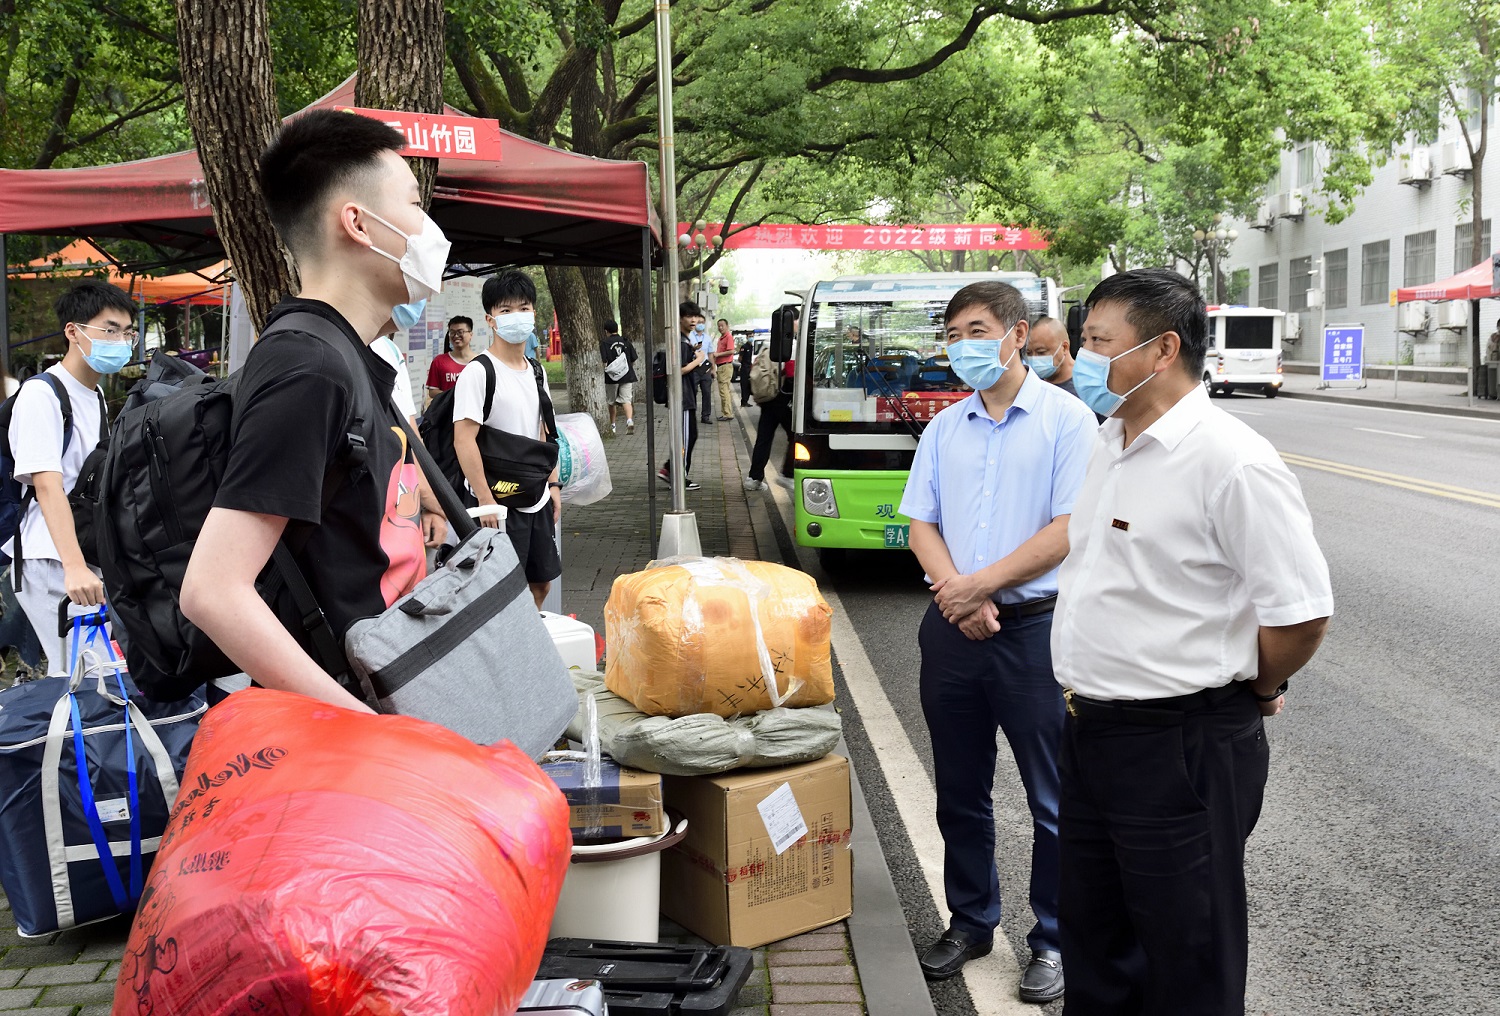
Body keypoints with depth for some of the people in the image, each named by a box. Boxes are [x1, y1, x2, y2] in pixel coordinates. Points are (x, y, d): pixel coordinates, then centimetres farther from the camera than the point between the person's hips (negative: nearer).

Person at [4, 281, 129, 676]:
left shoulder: (96, 395, 16)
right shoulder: (40, 395, -12)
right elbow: (47, 485, -22)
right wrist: (74, 566, -32)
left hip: (90, 557, 9)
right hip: (50, 562, -8)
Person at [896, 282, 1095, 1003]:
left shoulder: (1065, 418, -6)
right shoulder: (945, 428, 10)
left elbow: (1066, 531, -13)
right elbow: (921, 524, 7)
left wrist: (979, 585, -15)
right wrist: (956, 593, -11)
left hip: (1034, 627, -5)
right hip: (952, 627, 5)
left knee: (1053, 802, 5)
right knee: (960, 793, 15)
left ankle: (1053, 940, 21)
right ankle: (971, 922, 32)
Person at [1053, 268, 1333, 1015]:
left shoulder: (1231, 461, -20)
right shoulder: (1111, 442, 8)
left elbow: (1301, 613, -21)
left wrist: (1251, 692, -5)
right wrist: (1084, 681, 14)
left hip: (1182, 748, -8)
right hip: (1091, 731, 9)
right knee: (1096, 949, 21)